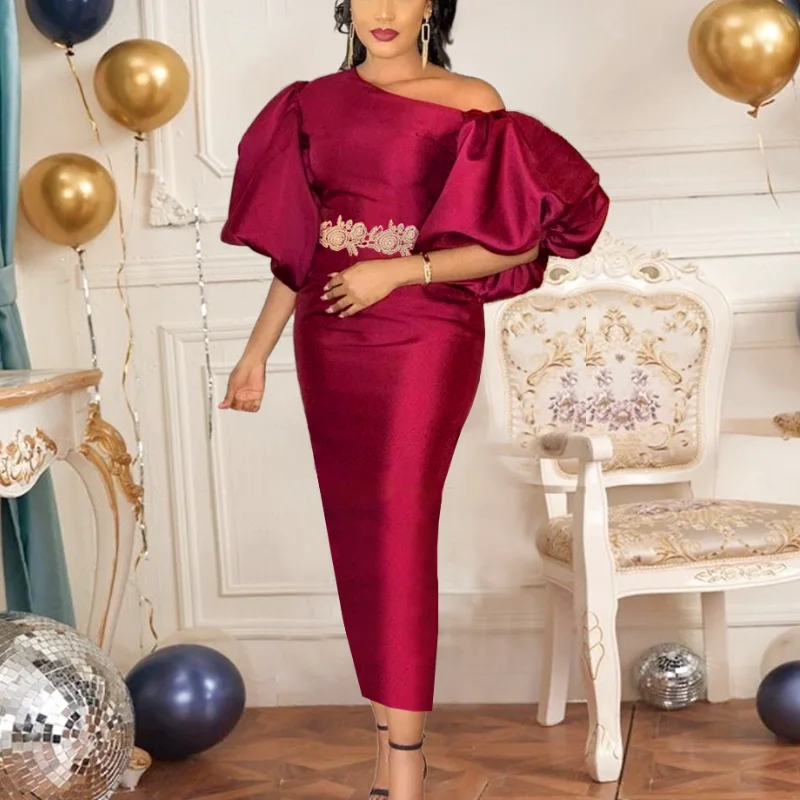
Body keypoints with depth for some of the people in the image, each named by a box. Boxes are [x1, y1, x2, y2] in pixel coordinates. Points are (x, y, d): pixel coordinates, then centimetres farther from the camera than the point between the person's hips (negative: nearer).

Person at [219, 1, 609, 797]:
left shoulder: (470, 105, -4)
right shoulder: (314, 104, 9)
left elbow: (519, 237, -8)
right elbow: (293, 244, 13)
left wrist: (400, 271, -15)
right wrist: (255, 353, 13)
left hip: (426, 339, -4)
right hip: (330, 343, 4)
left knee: (398, 528, -10)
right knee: (357, 534, 7)